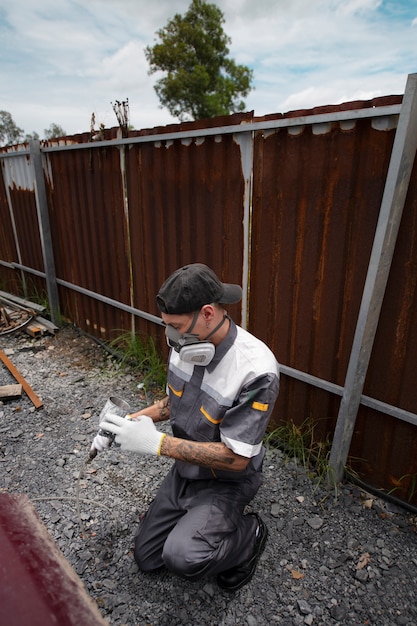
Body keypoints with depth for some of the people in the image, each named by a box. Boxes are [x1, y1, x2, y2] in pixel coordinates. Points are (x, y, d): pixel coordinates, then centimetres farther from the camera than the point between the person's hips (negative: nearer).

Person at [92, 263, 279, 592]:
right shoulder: (187, 344, -14)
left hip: (227, 482, -6)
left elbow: (236, 458, -30)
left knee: (183, 556, -28)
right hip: (185, 470, 6)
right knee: (146, 557, 14)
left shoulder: (256, 371, -35)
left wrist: (157, 442, -31)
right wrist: (132, 420, -10)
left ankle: (248, 533, 1)